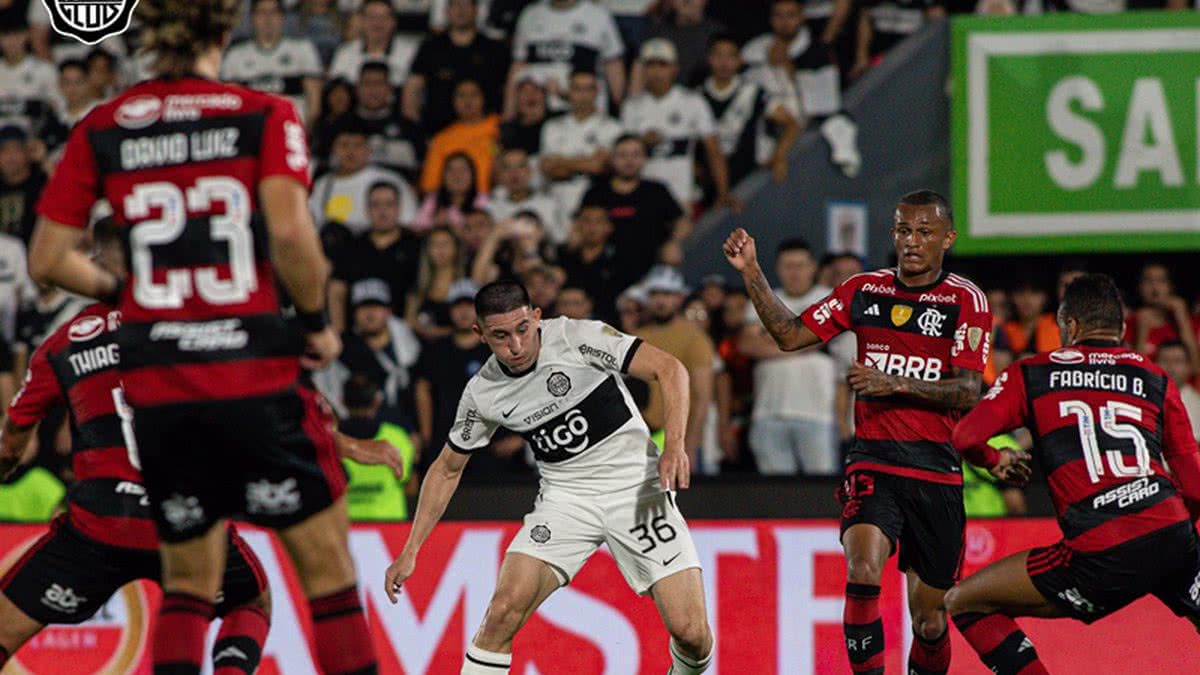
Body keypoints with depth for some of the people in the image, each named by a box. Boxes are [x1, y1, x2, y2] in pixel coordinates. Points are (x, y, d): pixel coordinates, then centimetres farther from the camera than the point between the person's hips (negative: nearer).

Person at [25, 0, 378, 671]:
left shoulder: (101, 129, 6)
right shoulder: (266, 115, -2)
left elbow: (48, 260, 6)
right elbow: (290, 232, -16)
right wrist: (318, 322, -1)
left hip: (157, 389, 3)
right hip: (258, 379, -3)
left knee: (189, 581, 15)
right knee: (327, 563, 4)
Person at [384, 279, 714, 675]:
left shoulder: (578, 338, -14)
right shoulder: (482, 394, -2)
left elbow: (669, 369, -13)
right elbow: (447, 468, 13)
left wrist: (675, 445, -28)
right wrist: (410, 551, 9)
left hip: (635, 483, -3)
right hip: (566, 497, 3)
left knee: (691, 633, -12)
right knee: (503, 612, -20)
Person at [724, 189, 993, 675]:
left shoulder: (965, 300, -2)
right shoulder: (865, 290, 9)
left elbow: (968, 393, -10)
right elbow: (791, 335, 10)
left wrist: (896, 383, -22)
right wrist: (750, 272, 0)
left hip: (937, 470, -1)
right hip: (873, 460, 1)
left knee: (928, 618, 5)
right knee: (863, 571, -26)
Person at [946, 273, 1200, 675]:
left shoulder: (1031, 374, 13)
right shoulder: (1157, 380, 19)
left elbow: (965, 437, 2)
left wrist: (995, 460, 24)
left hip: (1102, 556, -3)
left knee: (964, 603, 11)